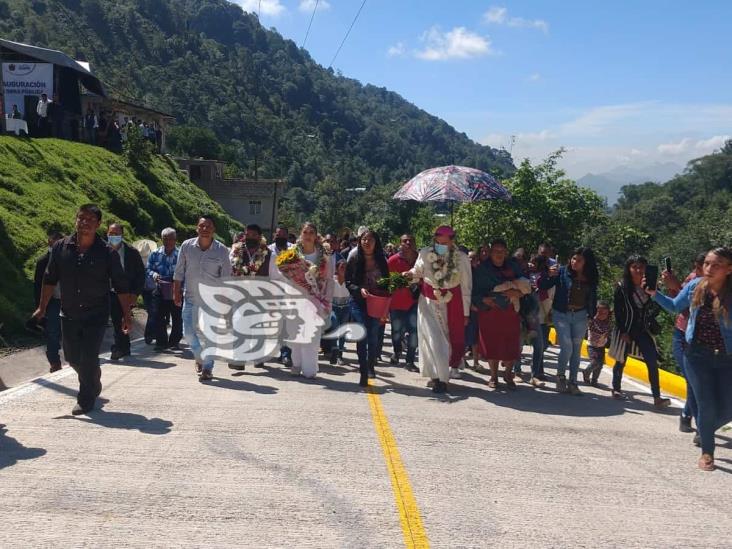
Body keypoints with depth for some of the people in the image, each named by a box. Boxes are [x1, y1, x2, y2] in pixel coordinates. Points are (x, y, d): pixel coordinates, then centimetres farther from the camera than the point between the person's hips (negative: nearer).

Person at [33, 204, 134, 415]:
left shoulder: (108, 253, -9)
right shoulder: (61, 247, -1)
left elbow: (121, 286, -4)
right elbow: (50, 279, 8)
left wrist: (126, 315, -4)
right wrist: (42, 307, 6)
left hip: (96, 315, -4)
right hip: (69, 314, 4)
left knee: (88, 358, -7)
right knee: (72, 357, 14)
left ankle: (86, 399, 10)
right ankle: (94, 382, 42)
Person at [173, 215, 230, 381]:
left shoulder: (222, 250, -6)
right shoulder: (187, 246, -3)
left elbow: (226, 278, -2)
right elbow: (179, 272, 5)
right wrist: (176, 292, 3)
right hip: (191, 298, 2)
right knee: (189, 333, 5)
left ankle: (207, 368, 11)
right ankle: (200, 357, 32)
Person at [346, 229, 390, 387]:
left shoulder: (381, 261, 3)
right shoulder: (354, 259, -2)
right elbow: (347, 282, 0)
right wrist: (359, 290, -19)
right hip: (359, 302, -2)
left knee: (373, 337, 7)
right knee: (362, 336, -11)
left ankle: (371, 366, 32)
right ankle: (363, 373, -5)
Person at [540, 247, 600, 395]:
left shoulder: (591, 278, -1)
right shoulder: (562, 272, -9)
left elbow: (592, 298, 8)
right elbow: (543, 287, -8)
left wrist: (592, 314, 3)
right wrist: (549, 276, -25)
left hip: (580, 316, 3)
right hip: (561, 314, -3)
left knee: (576, 349, 7)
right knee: (567, 347, -12)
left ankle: (572, 383, 16)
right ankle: (560, 376, 11)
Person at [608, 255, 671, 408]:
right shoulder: (622, 287, -9)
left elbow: (656, 308, 7)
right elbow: (617, 311, -9)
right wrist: (623, 331, -13)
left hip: (643, 331, 3)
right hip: (625, 330, -3)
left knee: (652, 362, -7)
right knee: (621, 361, 11)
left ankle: (657, 398, -7)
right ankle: (616, 389, 31)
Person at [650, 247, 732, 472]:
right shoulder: (695, 286, -5)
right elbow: (674, 307, 11)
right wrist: (654, 293, 1)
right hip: (697, 355, 0)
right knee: (707, 406, 1)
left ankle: (704, 433, 39)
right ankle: (707, 451, 23)